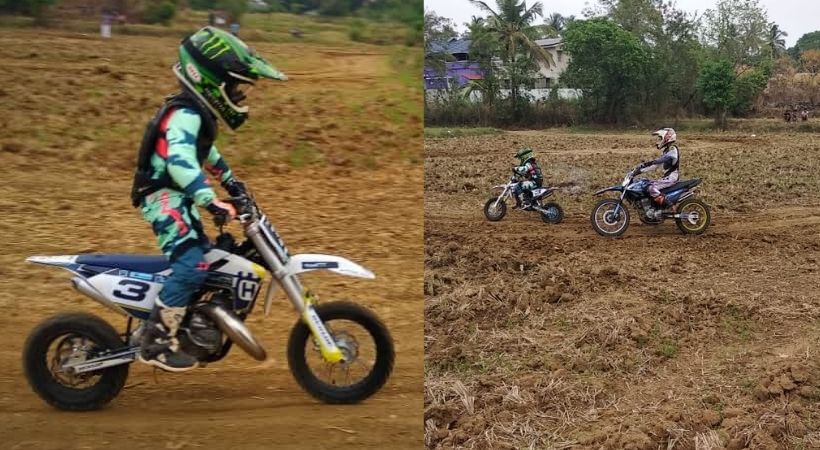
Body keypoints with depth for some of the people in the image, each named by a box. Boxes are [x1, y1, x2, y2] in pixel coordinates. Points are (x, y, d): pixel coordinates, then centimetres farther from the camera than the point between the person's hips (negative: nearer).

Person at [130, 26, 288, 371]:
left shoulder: (198, 112, 10)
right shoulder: (185, 115, -23)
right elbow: (180, 163, -38)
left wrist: (228, 178, 35)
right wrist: (211, 202, -45)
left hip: (177, 196, 11)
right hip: (163, 196, -11)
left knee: (205, 255, 19)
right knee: (192, 265, -24)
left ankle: (191, 325, 34)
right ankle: (155, 343, -20)